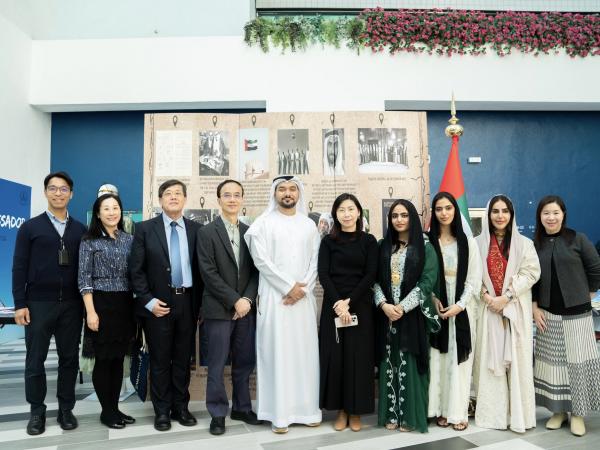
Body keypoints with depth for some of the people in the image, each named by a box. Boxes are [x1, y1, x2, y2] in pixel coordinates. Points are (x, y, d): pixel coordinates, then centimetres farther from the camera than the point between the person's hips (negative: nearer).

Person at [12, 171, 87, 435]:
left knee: (69, 359, 8)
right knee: (35, 360, 7)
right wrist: (20, 304, -6)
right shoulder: (30, 227, 3)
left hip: (72, 305, 2)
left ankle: (66, 409, 21)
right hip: (38, 304, -1)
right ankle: (37, 411, 22)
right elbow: (19, 267, 0)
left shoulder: (80, 230, 7)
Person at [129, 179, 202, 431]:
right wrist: (148, 301, -10)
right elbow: (136, 270, -3)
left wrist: (200, 304, 2)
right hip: (157, 303, -2)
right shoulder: (145, 229, -1)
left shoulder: (196, 229, 4)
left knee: (183, 359, 12)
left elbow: (200, 269, 5)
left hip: (187, 303, 2)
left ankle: (180, 407, 27)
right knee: (160, 360, 8)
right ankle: (162, 411, 23)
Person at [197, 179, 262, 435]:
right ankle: (218, 413, 19)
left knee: (245, 363, 12)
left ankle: (241, 408, 27)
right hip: (219, 309, -4)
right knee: (217, 365, 4)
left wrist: (248, 299, -8)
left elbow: (255, 271, 6)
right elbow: (209, 273, -10)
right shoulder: (206, 232, -3)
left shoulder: (250, 232, 9)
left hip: (246, 308, 4)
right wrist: (234, 300, -14)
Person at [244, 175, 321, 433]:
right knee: (277, 352, -1)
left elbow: (315, 261, 7)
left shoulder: (309, 225, 11)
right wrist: (290, 286, -11)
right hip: (274, 298, -3)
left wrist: (303, 289, -7)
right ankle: (279, 413, 8)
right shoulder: (264, 223, 0)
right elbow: (262, 260, -8)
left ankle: (306, 408, 18)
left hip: (303, 298, 4)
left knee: (305, 351, 6)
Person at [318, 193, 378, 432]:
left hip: (360, 306, 0)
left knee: (358, 356, 3)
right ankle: (340, 410, 17)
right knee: (334, 355, 3)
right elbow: (323, 275, -3)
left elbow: (370, 275, -3)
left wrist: (349, 302, -12)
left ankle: (355, 410, 17)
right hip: (333, 305, 1)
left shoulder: (369, 241, 4)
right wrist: (337, 303, -15)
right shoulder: (328, 241, 4)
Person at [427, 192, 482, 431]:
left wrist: (459, 305, -10)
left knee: (459, 359, 3)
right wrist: (432, 299, -12)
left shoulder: (467, 242, 3)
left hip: (462, 308, 0)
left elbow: (475, 278, 0)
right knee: (438, 358, 3)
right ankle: (441, 409, 14)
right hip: (435, 307, 0)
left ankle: (459, 412, 11)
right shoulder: (427, 241, 1)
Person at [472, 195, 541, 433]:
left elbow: (531, 273, -4)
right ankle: (492, 412, 12)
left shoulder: (524, 243, 4)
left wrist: (506, 297, -13)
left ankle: (517, 414, 12)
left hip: (516, 309, 0)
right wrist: (485, 295, -12)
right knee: (489, 358, 3)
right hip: (487, 308, 1)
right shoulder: (479, 243, 5)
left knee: (516, 358, 1)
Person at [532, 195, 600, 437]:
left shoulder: (577, 239, -3)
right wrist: (534, 307, 0)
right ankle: (558, 410, 20)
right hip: (548, 314, 2)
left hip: (577, 313, -2)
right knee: (552, 361, 7)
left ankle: (577, 413, 16)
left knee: (577, 361, 2)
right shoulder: (535, 244, 4)